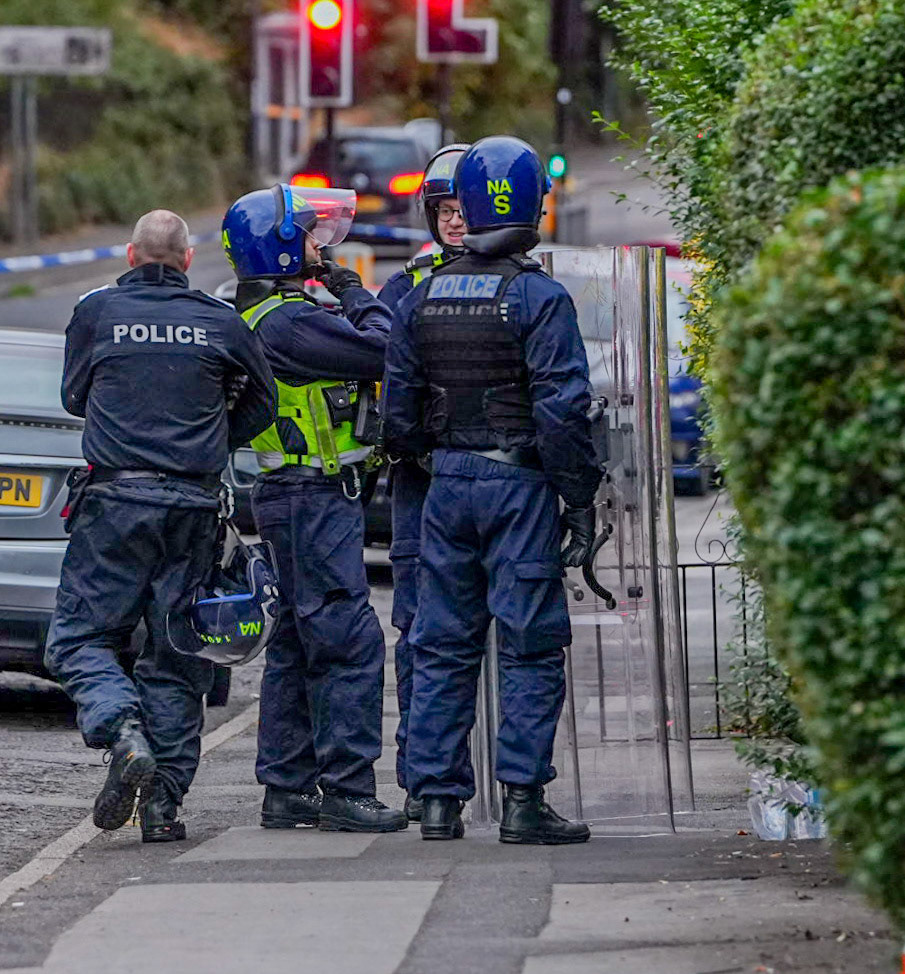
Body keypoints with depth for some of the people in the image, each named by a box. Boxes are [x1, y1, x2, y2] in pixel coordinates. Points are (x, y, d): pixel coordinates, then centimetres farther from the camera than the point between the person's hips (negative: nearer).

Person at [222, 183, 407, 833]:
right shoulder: (288, 321, -18)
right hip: (317, 496, -11)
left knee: (299, 644, 13)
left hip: (299, 496, 11)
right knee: (352, 641, -11)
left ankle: (287, 789, 16)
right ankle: (347, 791, -12)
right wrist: (357, 297, -6)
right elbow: (382, 352, -21)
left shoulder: (260, 317, 15)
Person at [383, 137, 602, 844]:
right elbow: (562, 409, -14)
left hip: (448, 484, 5)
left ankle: (437, 798, 10)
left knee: (443, 645, 10)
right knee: (530, 646, -1)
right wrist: (581, 502, -10)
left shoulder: (423, 299, 7)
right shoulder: (541, 299, -10)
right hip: (520, 483, -5)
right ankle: (523, 799, -5)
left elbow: (399, 412, 10)